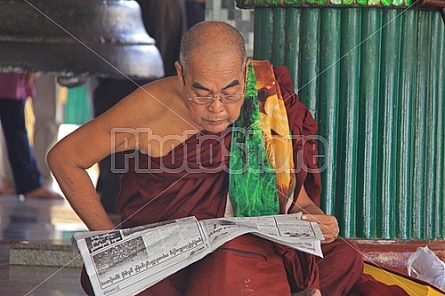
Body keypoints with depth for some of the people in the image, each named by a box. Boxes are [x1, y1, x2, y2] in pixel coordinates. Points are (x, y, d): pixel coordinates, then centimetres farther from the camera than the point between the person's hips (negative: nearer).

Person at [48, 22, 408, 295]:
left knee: (342, 258, -25)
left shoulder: (265, 112, -1)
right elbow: (64, 158, 0)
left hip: (250, 254, 3)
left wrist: (316, 220, -15)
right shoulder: (151, 108, -11)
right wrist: (112, 239, -7)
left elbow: (296, 199, 10)